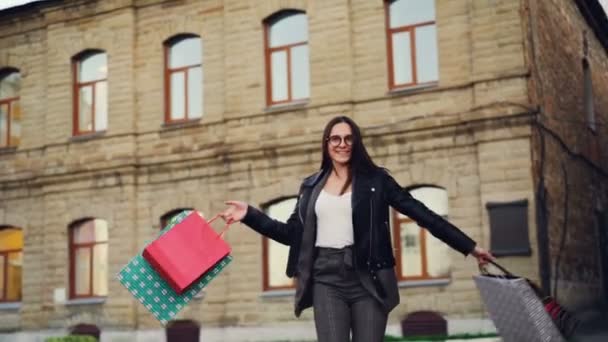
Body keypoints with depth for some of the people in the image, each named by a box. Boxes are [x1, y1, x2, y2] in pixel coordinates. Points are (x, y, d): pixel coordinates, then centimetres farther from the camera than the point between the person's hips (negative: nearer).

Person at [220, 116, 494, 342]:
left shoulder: (376, 179, 5)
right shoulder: (312, 186, 13)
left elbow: (422, 214, 5)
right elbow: (292, 233, 15)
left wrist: (469, 247, 4)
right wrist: (249, 215, 6)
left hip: (367, 278, -1)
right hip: (326, 279, 2)